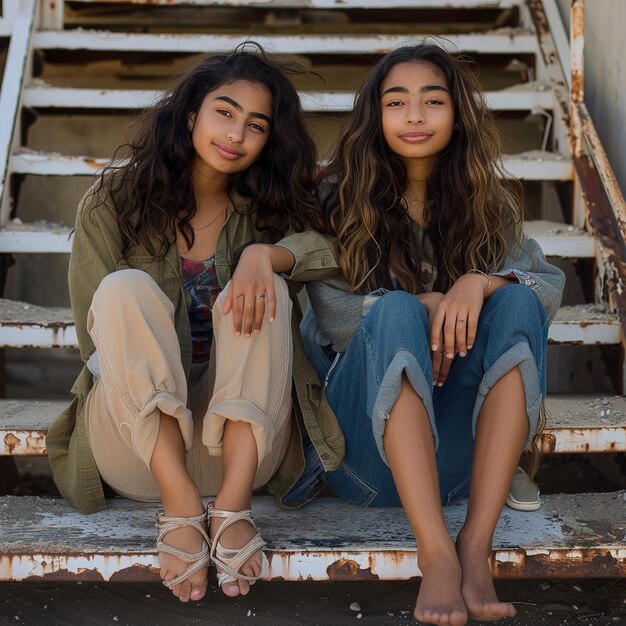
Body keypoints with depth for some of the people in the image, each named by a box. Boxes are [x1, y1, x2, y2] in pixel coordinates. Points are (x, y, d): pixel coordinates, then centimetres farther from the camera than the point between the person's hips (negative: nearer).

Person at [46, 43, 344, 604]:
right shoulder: (114, 203, 5)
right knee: (128, 287, -24)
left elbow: (329, 251, -10)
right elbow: (96, 333, 0)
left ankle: (234, 502, -29)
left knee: (262, 289, -21)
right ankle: (180, 504, -31)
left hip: (239, 443, 1)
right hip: (136, 441, -1)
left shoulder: (264, 209, 11)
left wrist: (264, 254, -28)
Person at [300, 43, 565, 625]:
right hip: (372, 415, -2)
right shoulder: (342, 198, 3)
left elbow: (551, 284, -4)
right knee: (395, 310, -30)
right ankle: (436, 553, -41)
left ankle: (477, 544, -32)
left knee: (518, 302, -23)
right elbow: (330, 310, -8)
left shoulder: (486, 202, 10)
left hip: (461, 425, 2)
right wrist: (422, 308, -24)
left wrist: (482, 282, -25)